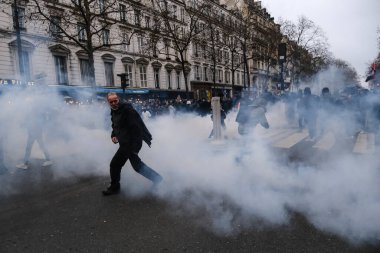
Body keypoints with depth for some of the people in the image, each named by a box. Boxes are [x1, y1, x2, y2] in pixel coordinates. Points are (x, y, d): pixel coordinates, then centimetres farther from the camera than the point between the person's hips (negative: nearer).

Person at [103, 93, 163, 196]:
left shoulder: (127, 109, -19)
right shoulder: (114, 112, 9)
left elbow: (139, 124, -24)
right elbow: (115, 127, 21)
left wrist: (147, 138, -27)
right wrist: (113, 136, 3)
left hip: (132, 143, -10)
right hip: (126, 143, 10)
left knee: (114, 164, -3)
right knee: (137, 165, 19)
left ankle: (114, 187, 19)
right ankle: (157, 178, 32)